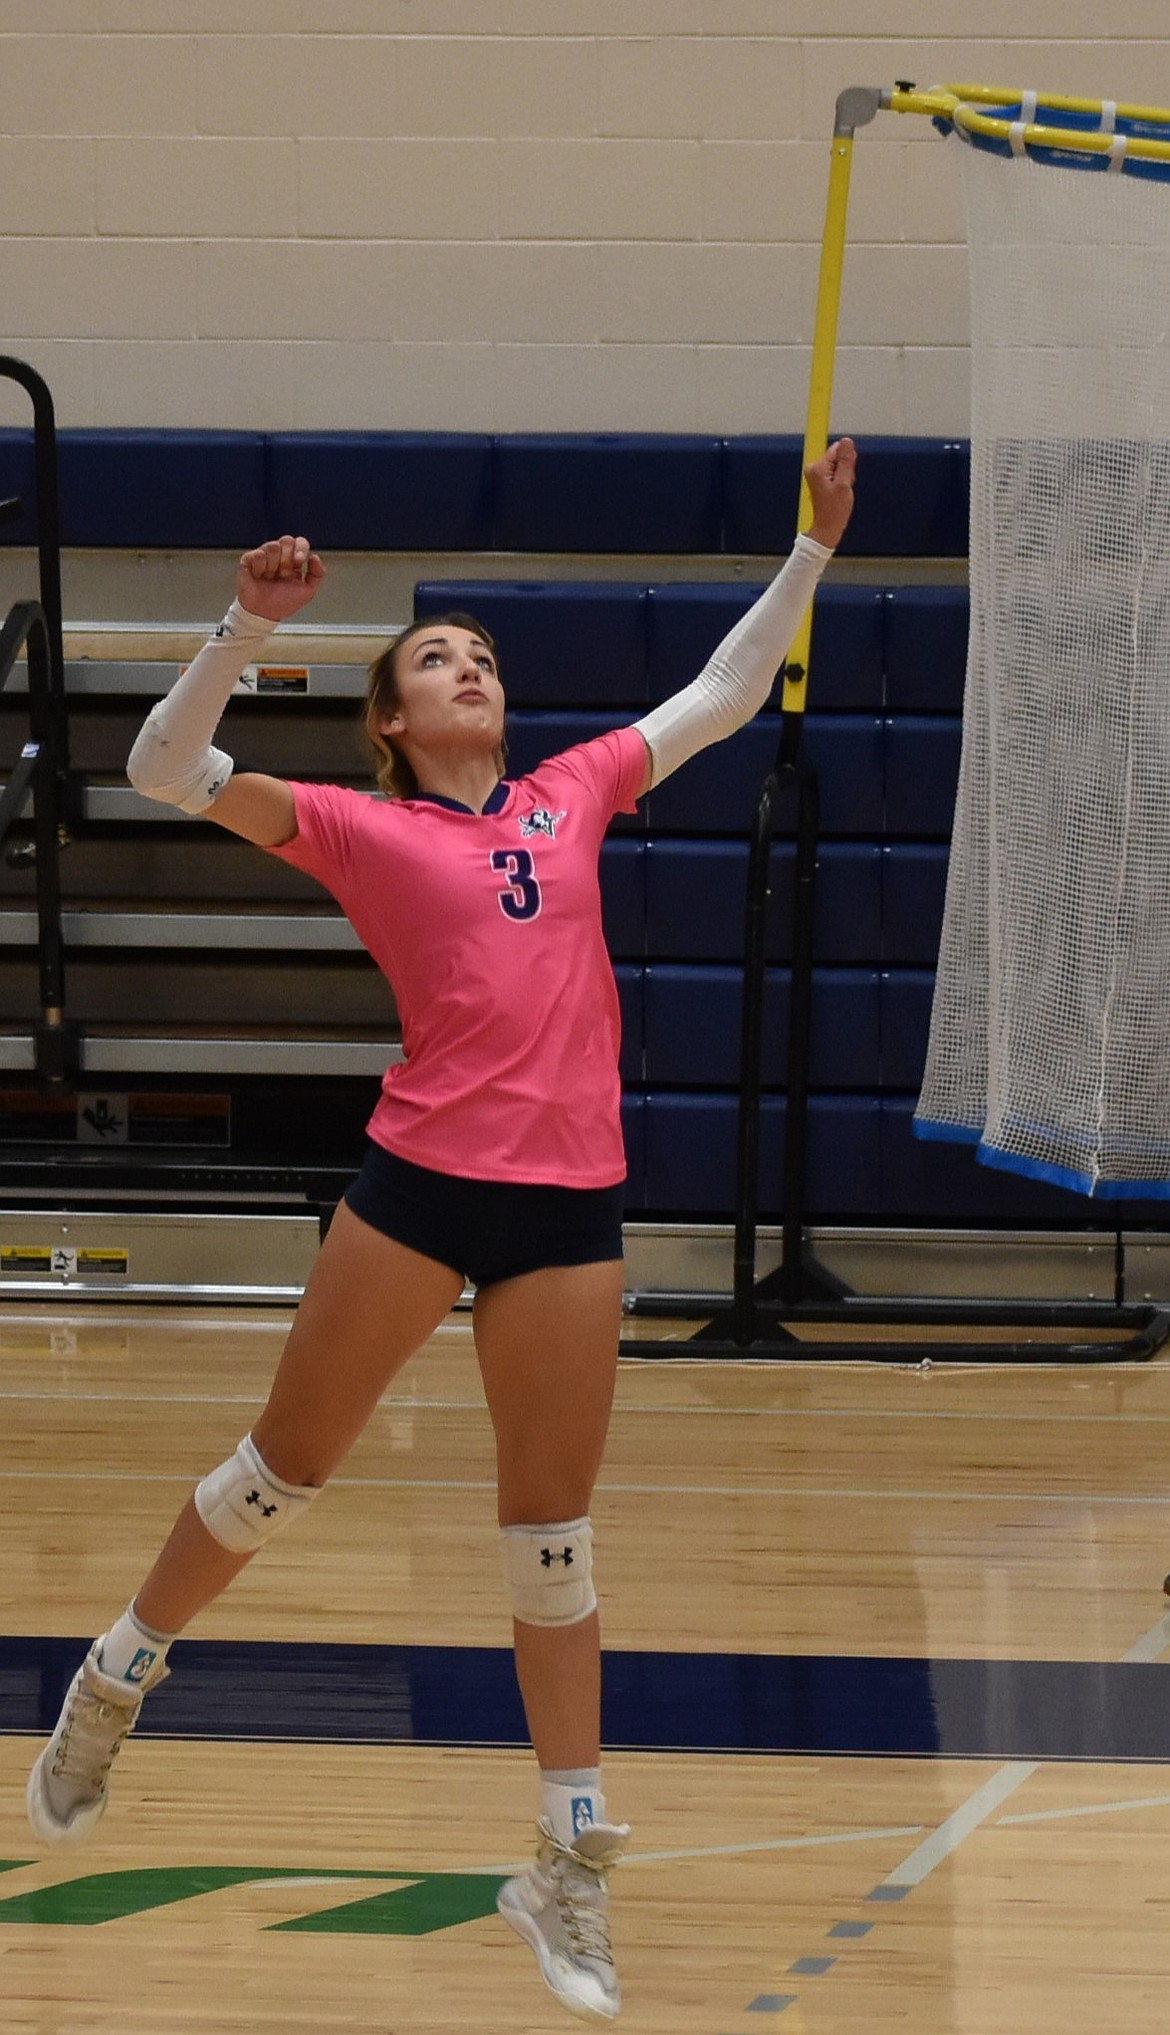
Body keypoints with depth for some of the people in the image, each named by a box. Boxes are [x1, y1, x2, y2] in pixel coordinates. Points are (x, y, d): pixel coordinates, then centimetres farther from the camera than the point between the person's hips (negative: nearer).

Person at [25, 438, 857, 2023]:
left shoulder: (573, 795, 15)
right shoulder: (361, 826, 4)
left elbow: (725, 694, 25)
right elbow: (167, 772, -5)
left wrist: (816, 547, 21)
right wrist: (250, 623, -15)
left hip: (571, 1202, 3)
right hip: (421, 1178, -3)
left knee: (553, 1530, 4)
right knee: (287, 1466, 7)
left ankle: (569, 1865, 7)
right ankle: (117, 1681, 30)